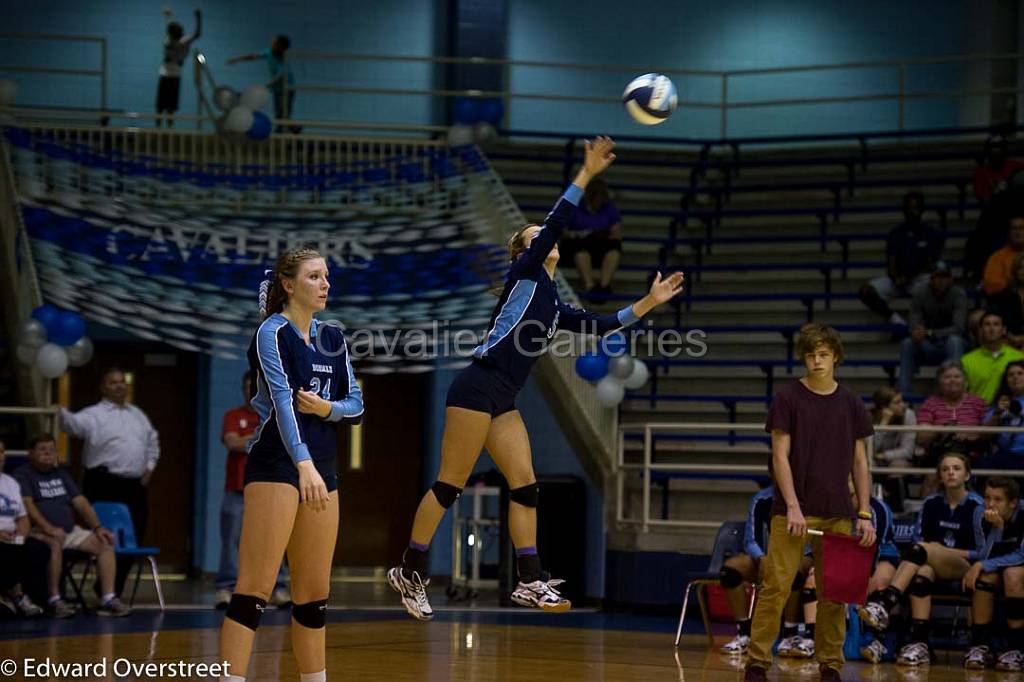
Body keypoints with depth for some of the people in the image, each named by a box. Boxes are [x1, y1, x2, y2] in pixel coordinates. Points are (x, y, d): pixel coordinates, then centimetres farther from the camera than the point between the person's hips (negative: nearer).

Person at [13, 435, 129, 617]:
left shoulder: (60, 473, 22)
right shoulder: (23, 474, 0)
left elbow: (80, 502, 17)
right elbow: (27, 504, -16)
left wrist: (98, 527, 2)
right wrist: (49, 528, -30)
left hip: (70, 531, 7)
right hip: (39, 532, -7)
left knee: (105, 544, -11)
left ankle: (108, 599, -18)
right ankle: (54, 600, -33)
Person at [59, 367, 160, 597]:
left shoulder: (138, 415, 18)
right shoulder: (95, 414, -3)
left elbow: (153, 441, 29)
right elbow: (75, 424, -23)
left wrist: (149, 467, 17)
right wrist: (63, 413, -44)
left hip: (135, 485, 7)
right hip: (106, 485, -6)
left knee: (133, 539, 7)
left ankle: (115, 590, 18)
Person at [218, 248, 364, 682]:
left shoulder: (332, 338, 14)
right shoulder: (273, 332, -8)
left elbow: (356, 405, 14)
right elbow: (282, 399, -21)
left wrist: (327, 408, -9)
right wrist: (304, 464, -34)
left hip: (321, 468, 7)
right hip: (276, 466, -7)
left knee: (314, 593, 10)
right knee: (255, 587, -13)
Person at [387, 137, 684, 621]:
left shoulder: (554, 305, 21)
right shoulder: (525, 273, 0)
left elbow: (600, 325, 25)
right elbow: (554, 224, -11)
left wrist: (648, 303, 20)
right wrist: (586, 174, -13)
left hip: (503, 400, 9)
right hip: (478, 387, -9)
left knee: (525, 486, 3)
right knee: (450, 484, -7)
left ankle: (530, 582, 3)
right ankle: (409, 571, -1)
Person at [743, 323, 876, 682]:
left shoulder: (851, 404, 10)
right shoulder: (788, 399, 0)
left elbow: (859, 461, 12)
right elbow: (780, 456, -4)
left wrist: (864, 514, 5)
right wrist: (793, 506, -14)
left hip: (837, 513, 3)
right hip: (793, 511, -3)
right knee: (776, 586, -7)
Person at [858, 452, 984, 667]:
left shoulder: (976, 506, 0)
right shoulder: (931, 503, 13)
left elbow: (981, 552, -2)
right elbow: (918, 538, 15)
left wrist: (943, 551, -8)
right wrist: (932, 553, -7)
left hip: (964, 567, -3)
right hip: (934, 566, 3)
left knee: (920, 550, -32)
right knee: (921, 573, -36)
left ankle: (884, 602, -46)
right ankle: (919, 643, -44)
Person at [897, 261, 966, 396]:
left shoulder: (958, 294, -11)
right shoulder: (921, 294, -4)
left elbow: (958, 328, -21)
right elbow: (912, 325, -10)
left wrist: (930, 333, -34)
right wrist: (917, 332, -36)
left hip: (954, 345, -2)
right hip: (929, 347, 2)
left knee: (954, 340, -35)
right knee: (906, 344, -26)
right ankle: (904, 394, -28)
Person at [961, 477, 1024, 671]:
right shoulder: (985, 520, -8)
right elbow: (985, 557, -15)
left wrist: (982, 565, -27)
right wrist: (997, 528, -30)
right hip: (998, 571, 3)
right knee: (983, 576, -29)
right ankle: (980, 646, -24)